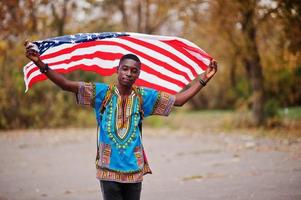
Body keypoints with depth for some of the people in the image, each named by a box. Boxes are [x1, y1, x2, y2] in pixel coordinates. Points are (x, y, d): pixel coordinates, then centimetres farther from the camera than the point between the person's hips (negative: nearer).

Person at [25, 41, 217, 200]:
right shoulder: (102, 92, -2)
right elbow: (67, 85, -9)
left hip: (134, 169, 2)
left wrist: (203, 79, 0)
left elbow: (178, 100, 5)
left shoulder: (144, 96, 4)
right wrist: (41, 65, -20)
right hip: (109, 168, -2)